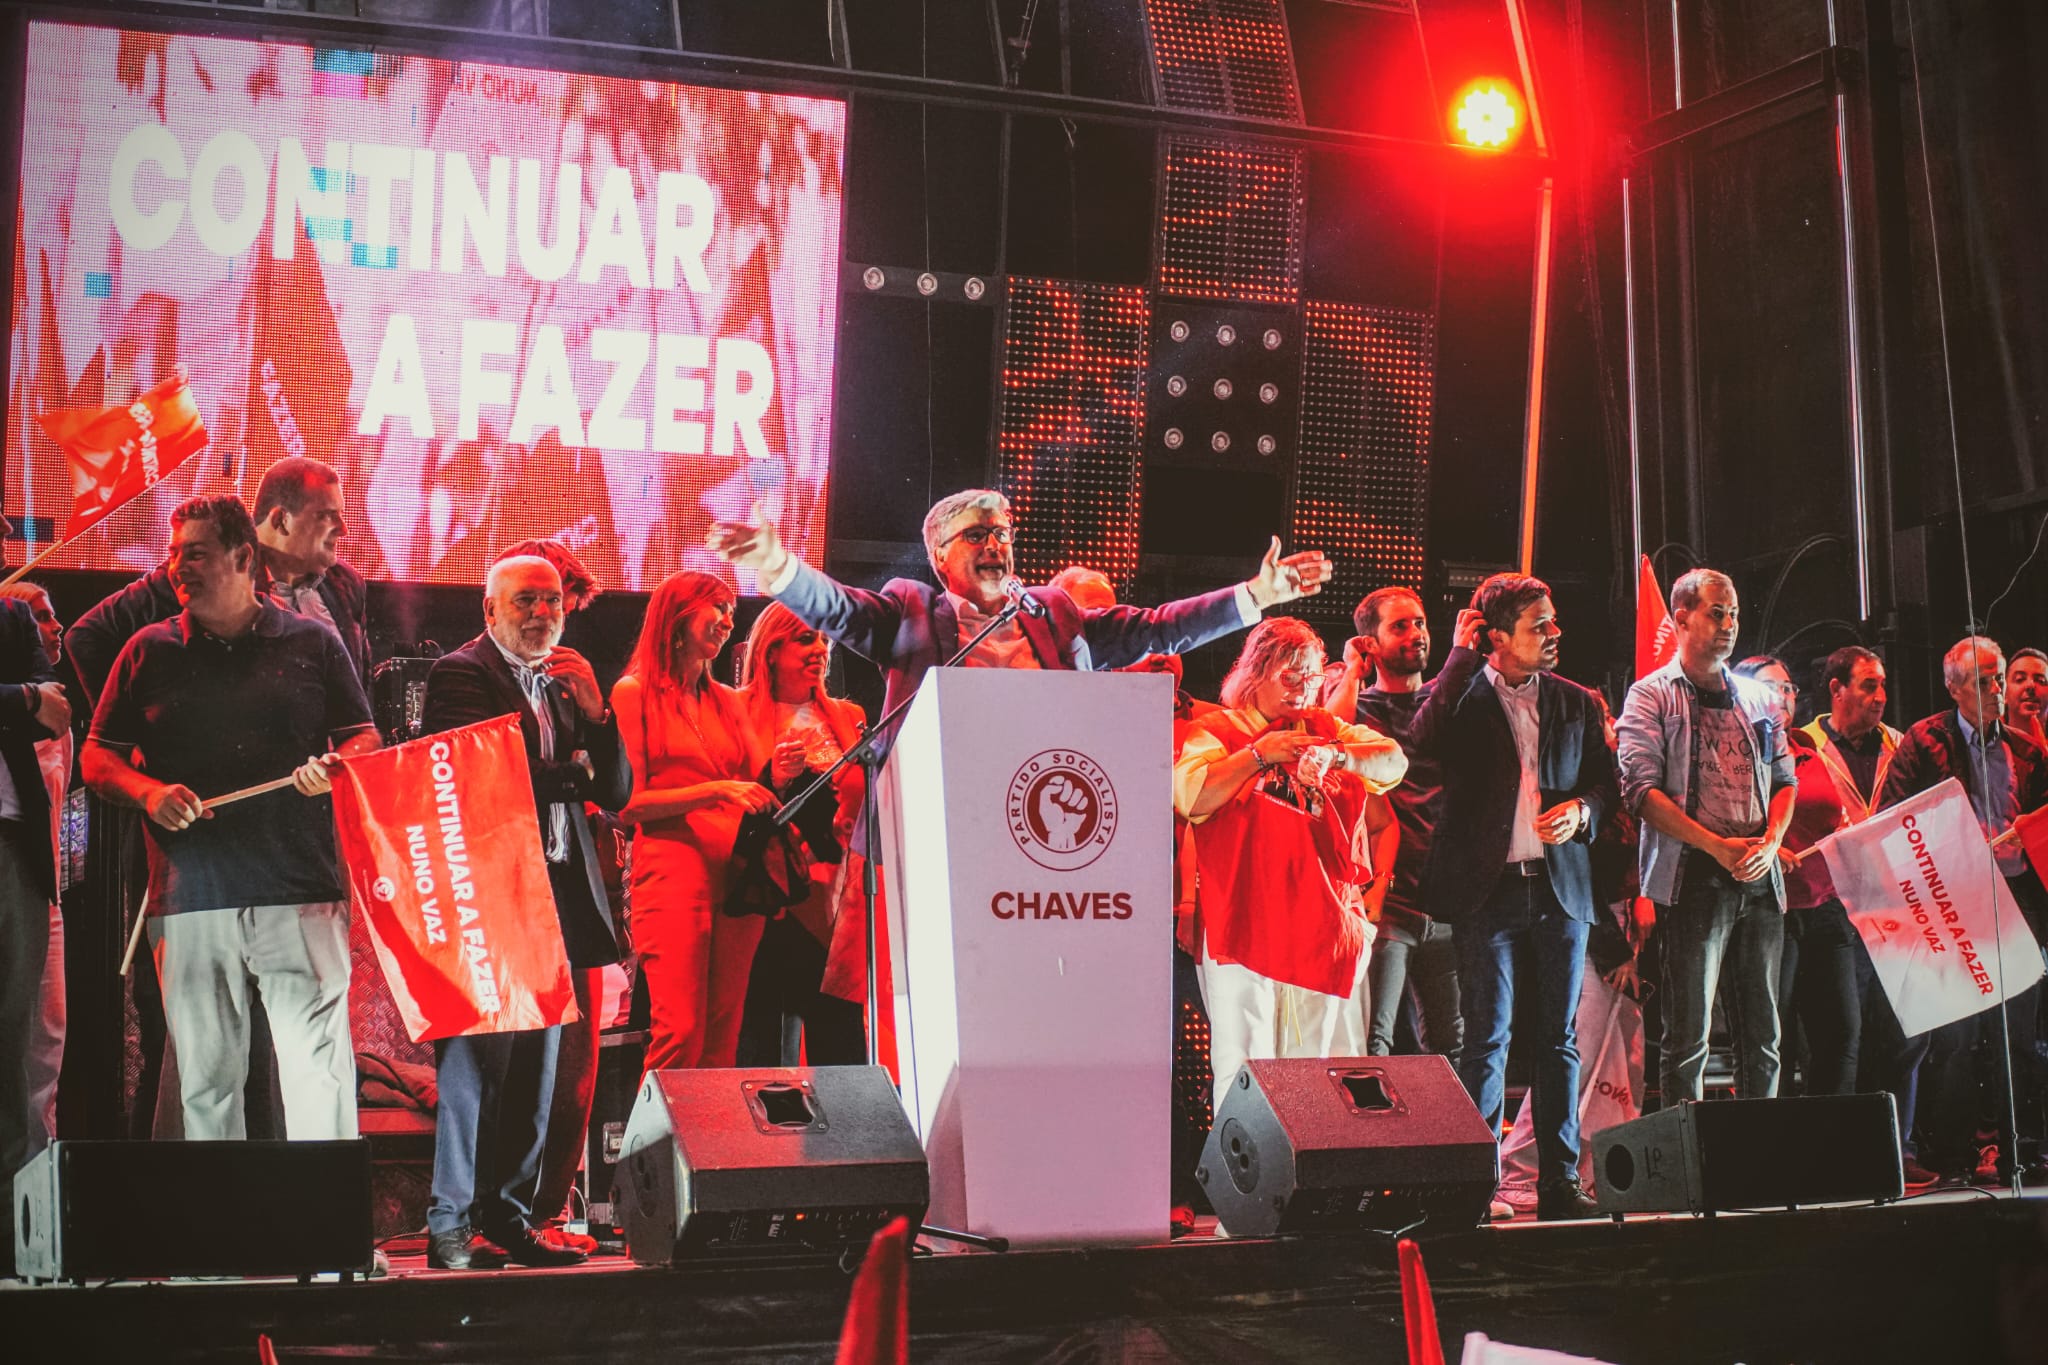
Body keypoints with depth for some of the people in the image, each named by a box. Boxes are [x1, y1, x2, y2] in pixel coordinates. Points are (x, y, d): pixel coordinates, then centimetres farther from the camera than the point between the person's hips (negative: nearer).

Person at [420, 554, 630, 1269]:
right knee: (474, 1061, -8)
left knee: (536, 1068, 7)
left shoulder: (568, 680, 19)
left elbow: (616, 791, 15)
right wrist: (570, 774, -3)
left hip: (558, 892, 7)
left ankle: (511, 1215, 14)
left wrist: (595, 711, -1)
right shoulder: (461, 672, -1)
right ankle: (451, 1224, -3)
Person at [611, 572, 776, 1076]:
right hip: (671, 869, -5)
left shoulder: (728, 702, 20)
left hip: (737, 874, 5)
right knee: (680, 1033, -14)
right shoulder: (634, 693, 3)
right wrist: (715, 791, -13)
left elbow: (764, 785, 18)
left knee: (723, 1036, 2)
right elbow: (630, 803, -5)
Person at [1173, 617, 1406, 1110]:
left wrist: (1335, 754, -15)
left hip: (1328, 923, 4)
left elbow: (1394, 762, 3)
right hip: (1246, 928, -4)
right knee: (1246, 1067, -4)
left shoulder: (1324, 729, 17)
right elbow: (1189, 797, -12)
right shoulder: (1215, 731, 4)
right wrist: (1258, 754, -12)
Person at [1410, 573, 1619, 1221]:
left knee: (1559, 1038, 6)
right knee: (1487, 1038, -4)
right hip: (1486, 887, -3)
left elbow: (1606, 779, 17)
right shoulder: (1462, 696, 3)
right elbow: (1426, 739, -18)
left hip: (1561, 885, 4)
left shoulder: (1577, 703, 13)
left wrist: (1581, 810, -5)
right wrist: (1461, 654, -13)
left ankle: (1560, 1180, 11)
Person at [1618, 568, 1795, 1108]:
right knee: (1688, 1033, -5)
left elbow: (1784, 779, 17)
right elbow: (1641, 790, -8)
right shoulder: (1652, 695, 2)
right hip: (1693, 876, -5)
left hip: (1760, 878, 5)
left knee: (1764, 1031, 7)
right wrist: (1719, 846, -15)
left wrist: (1770, 841, -4)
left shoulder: (1758, 698, 18)